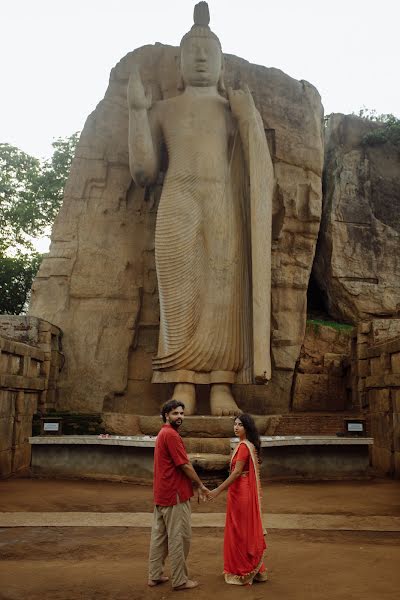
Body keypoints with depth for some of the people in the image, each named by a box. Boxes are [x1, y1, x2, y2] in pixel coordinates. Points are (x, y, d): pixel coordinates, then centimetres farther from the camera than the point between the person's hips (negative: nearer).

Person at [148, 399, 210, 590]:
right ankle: (179, 580, 7)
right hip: (174, 494, -10)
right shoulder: (171, 434, -17)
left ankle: (155, 575, 21)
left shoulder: (163, 433, 15)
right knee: (179, 537, -1)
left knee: (159, 535, 14)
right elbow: (184, 466, -17)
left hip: (161, 493, 10)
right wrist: (201, 486, -6)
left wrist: (194, 484, 16)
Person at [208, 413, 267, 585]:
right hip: (246, 491, 10)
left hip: (240, 493, -10)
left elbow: (237, 472, -22)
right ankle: (253, 570, 24)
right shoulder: (249, 445, 11)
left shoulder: (243, 446, -19)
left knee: (240, 530, 1)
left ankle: (242, 572, 11)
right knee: (247, 530, 16)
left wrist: (218, 490, -20)